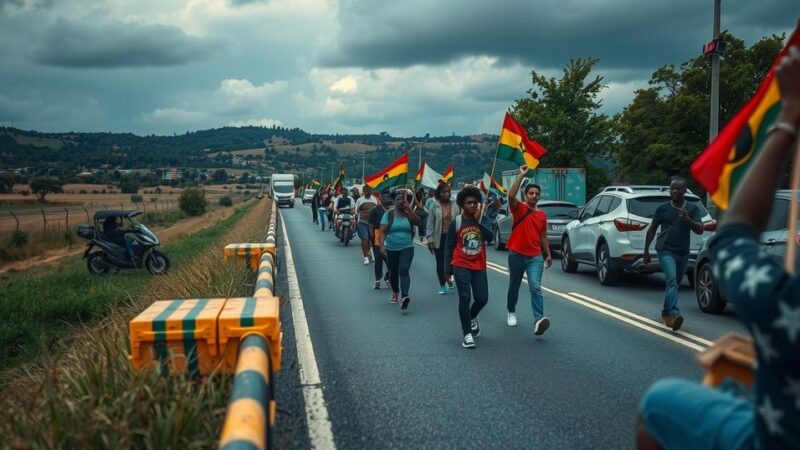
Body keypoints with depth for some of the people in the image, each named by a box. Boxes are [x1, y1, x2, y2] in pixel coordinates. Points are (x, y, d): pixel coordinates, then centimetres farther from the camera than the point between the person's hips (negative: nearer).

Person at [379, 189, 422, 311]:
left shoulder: (409, 214, 0)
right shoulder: (388, 214, -3)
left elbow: (418, 223, -19)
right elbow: (383, 231, -9)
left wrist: (409, 210, -28)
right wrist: (382, 245, -22)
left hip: (407, 248, -1)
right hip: (391, 249, 1)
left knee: (404, 271, -18)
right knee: (393, 273, 15)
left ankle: (404, 296, -30)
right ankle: (395, 292, 40)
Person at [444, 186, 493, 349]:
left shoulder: (484, 219, 0)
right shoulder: (456, 222, -4)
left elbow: (489, 236, -18)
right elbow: (449, 247, 1)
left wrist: (478, 221, -27)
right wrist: (448, 268, -3)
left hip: (479, 266, 2)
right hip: (461, 265, -2)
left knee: (482, 298, 3)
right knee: (465, 297, -11)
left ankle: (472, 318, 36)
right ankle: (467, 334, -5)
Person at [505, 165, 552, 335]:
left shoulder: (542, 214, 8)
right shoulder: (518, 208, -3)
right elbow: (511, 195, -24)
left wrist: (548, 254, 15)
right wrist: (522, 175, -22)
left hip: (536, 256, 2)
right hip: (517, 254, -2)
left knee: (535, 287, -14)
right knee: (514, 286, 15)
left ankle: (538, 320, -26)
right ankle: (511, 312, 39)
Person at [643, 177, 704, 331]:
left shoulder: (693, 209, 4)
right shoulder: (663, 209, 1)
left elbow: (700, 230, -4)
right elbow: (652, 229, 9)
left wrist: (687, 219, -22)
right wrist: (646, 251, 8)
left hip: (683, 253, 3)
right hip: (666, 250, -3)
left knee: (674, 284, 15)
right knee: (672, 281, -23)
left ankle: (666, 312, 35)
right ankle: (674, 314, -37)